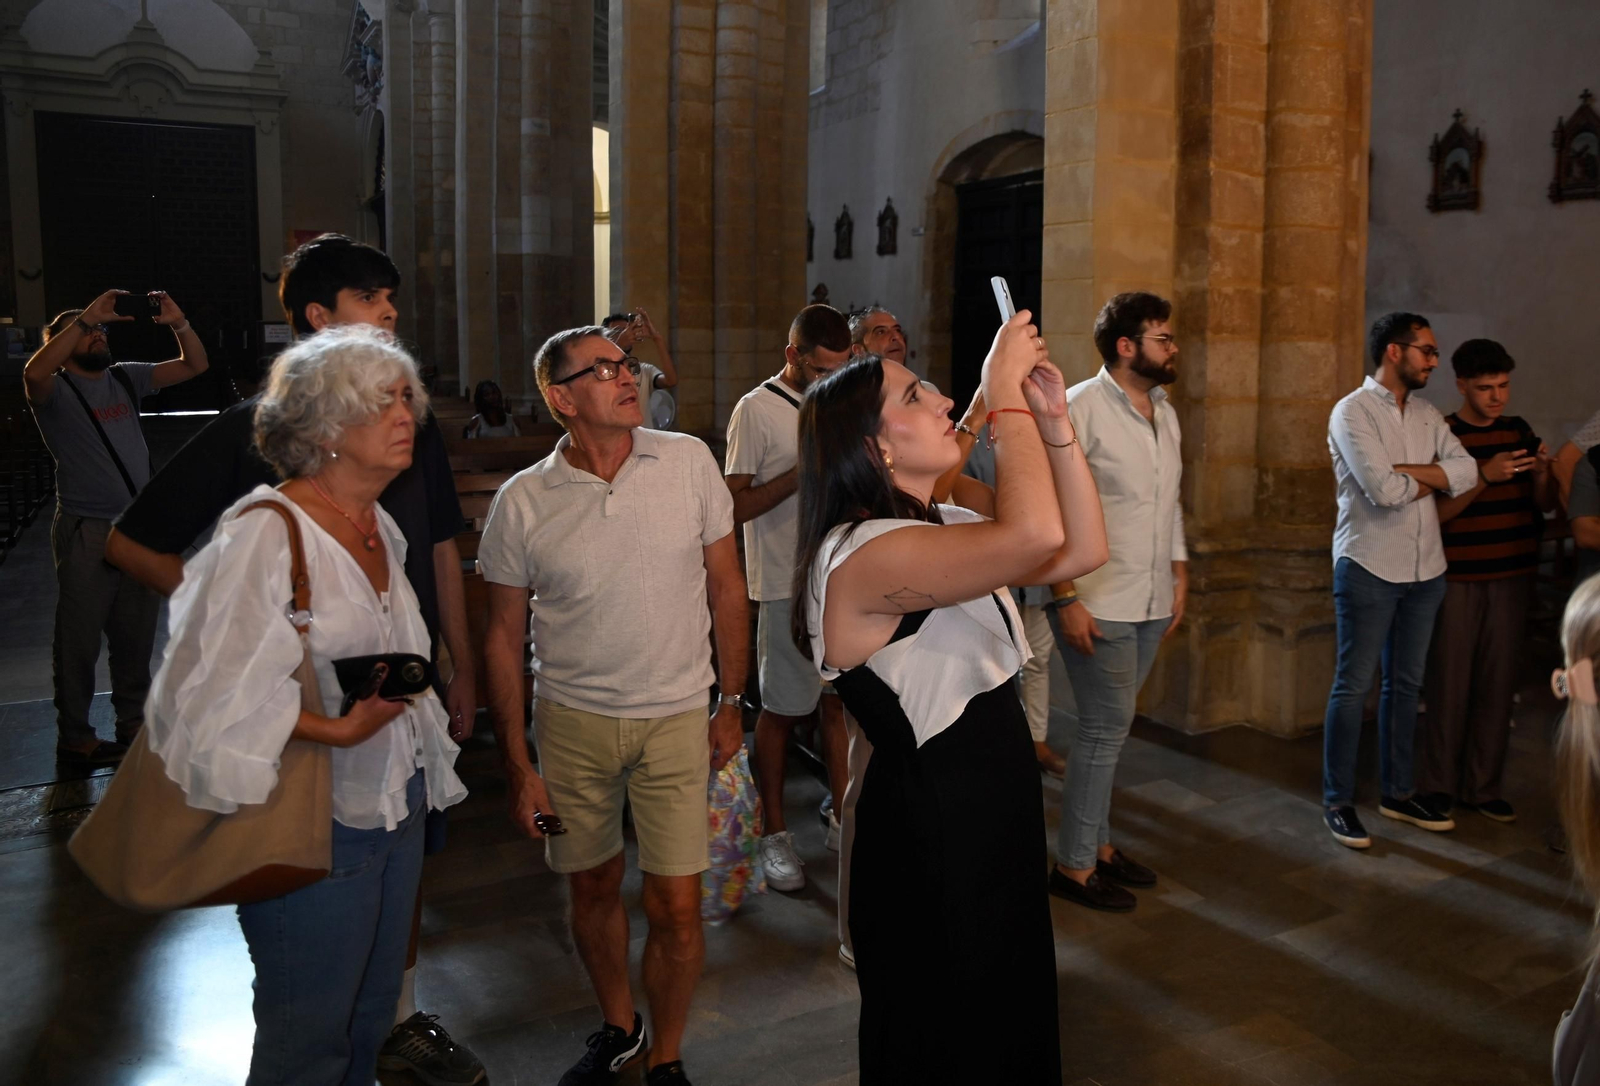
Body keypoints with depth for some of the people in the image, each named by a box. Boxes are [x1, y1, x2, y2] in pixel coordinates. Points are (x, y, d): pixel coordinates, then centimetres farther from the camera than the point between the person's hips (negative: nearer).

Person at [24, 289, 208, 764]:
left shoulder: (126, 377, 11)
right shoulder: (56, 390, -6)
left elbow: (195, 365, 10)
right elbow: (34, 373, -31)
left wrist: (179, 324, -8)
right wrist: (88, 317, -29)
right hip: (87, 533, -6)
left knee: (136, 634, 15)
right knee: (80, 637, 2)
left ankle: (133, 722, 28)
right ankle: (74, 737, 14)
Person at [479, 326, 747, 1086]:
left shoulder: (689, 461, -6)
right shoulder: (522, 503, -6)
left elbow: (725, 586, 3)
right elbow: (504, 634, 1)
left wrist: (731, 702, 4)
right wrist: (518, 768, 0)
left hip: (677, 716, 0)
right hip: (571, 717, 1)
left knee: (676, 908, 1)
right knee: (593, 887, 16)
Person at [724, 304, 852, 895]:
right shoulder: (757, 409, -8)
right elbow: (737, 505, -11)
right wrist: (803, 472, -20)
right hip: (786, 585, -6)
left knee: (840, 701, 10)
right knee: (782, 709, 3)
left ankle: (842, 814, 23)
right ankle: (773, 833, 16)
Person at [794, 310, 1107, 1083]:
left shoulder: (952, 521, 5)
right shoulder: (861, 554, -26)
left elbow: (1082, 549, 3)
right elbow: (1035, 534, -40)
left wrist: (1054, 422, -5)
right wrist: (1005, 395, -27)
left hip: (998, 821, 9)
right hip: (929, 841, -9)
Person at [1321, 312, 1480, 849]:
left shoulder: (1426, 414, 10)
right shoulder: (1353, 411, -10)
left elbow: (1467, 471, -3)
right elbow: (1383, 490, -21)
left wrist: (1404, 470, -15)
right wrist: (1433, 477, -2)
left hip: (1425, 568, 7)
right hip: (1370, 568, -7)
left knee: (1405, 683, 14)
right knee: (1353, 685, 0)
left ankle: (1398, 792, 26)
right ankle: (1338, 801, 10)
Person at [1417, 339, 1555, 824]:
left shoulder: (1519, 432, 9)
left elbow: (1545, 504, 13)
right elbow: (1436, 513, -10)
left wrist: (1541, 473, -7)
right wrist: (1484, 476, -22)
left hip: (1511, 576, 4)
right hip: (1457, 578, -4)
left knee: (1498, 683, 7)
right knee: (1448, 683, 0)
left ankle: (1483, 786, 18)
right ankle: (1437, 785, 13)